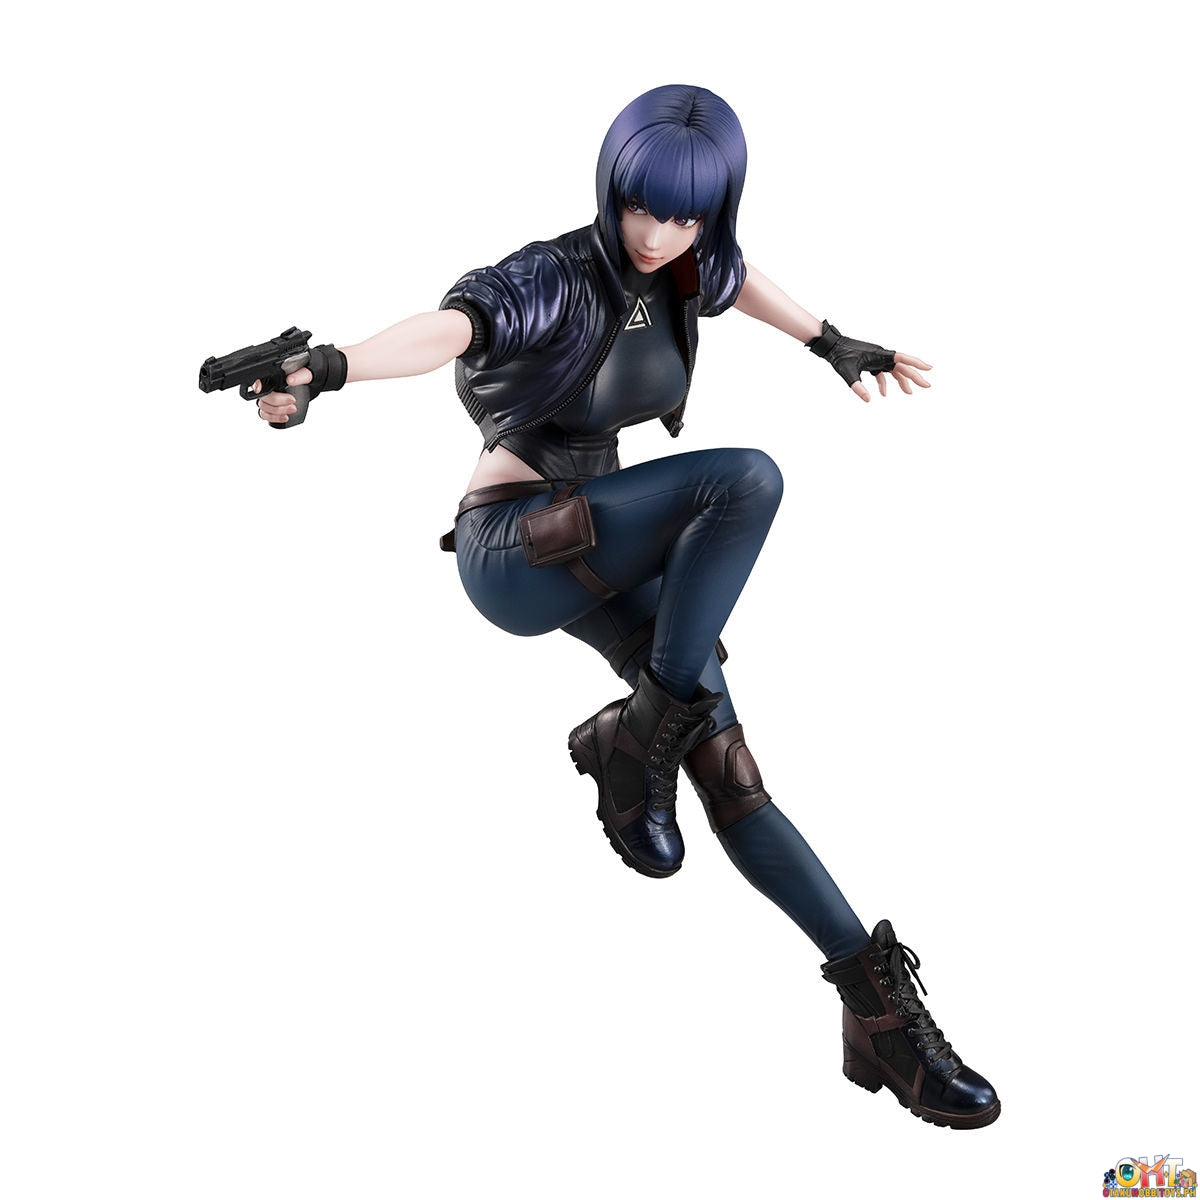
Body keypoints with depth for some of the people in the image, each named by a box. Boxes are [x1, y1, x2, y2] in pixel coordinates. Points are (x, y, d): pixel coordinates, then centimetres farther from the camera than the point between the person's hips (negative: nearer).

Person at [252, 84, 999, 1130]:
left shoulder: (684, 271, 4)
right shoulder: (555, 279, -17)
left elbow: (739, 281, 30)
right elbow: (451, 324, -39)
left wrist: (835, 347, 43)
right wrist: (331, 367, -59)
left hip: (606, 564, 7)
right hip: (513, 546, -6)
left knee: (728, 772, -2)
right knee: (747, 478, -29)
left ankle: (880, 1008, 1)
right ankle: (637, 741, -18)